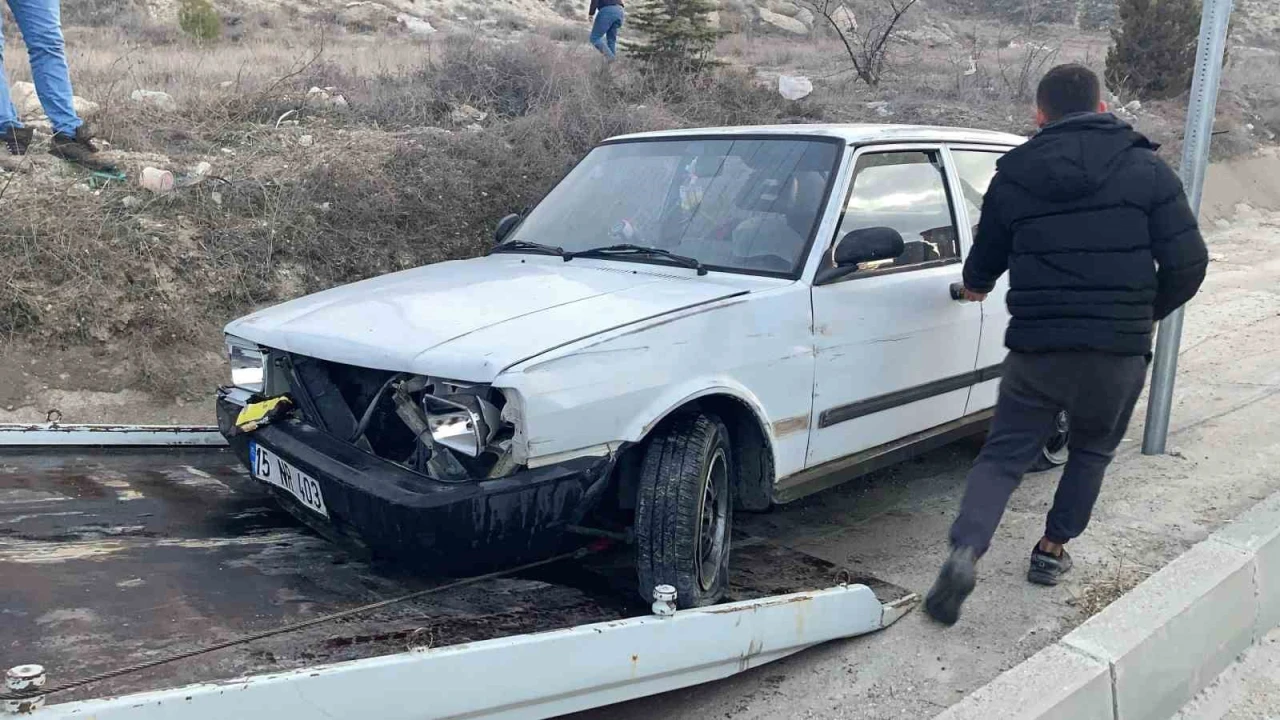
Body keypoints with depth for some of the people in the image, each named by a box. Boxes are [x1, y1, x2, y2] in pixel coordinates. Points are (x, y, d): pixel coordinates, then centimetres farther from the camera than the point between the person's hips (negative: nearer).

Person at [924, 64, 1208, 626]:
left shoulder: (1014, 175, 4)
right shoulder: (1147, 170, 1)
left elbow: (981, 270, 11)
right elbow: (1187, 263, -5)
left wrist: (974, 284, 35)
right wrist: (1145, 314, 14)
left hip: (1036, 348, 0)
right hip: (1119, 349, 0)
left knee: (1004, 454, 7)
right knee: (1092, 450, 23)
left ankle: (965, 552, -13)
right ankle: (1053, 549, 28)